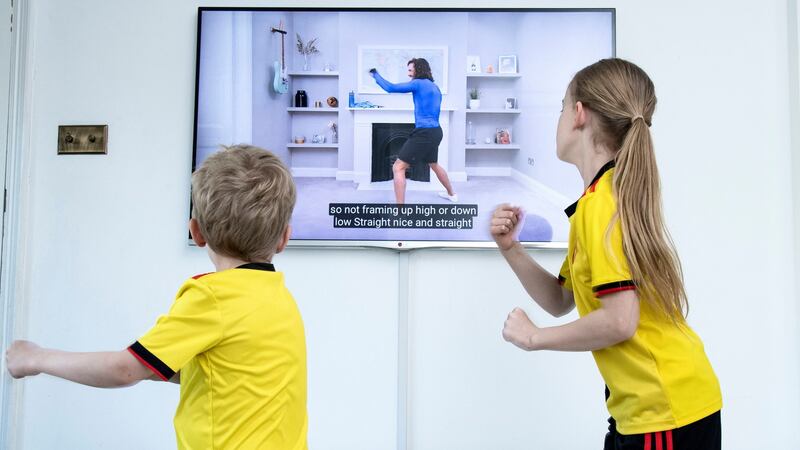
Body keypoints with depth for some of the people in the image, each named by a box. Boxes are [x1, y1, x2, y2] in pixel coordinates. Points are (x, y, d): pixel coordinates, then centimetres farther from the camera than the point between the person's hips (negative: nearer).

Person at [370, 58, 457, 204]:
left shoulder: (419, 83, -8)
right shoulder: (435, 87, 18)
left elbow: (391, 88, -10)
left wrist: (375, 75, 3)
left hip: (424, 133, -9)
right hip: (435, 132, 9)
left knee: (398, 168, -10)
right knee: (434, 165, 33)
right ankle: (451, 194, 48)